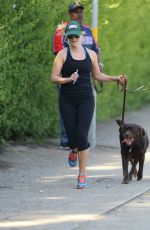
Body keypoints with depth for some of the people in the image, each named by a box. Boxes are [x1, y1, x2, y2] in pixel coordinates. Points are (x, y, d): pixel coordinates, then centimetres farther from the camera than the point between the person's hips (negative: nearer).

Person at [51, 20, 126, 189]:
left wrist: (115, 79, 9)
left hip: (86, 99, 1)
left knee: (82, 136, -11)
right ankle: (74, 151, 41)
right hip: (67, 100, -1)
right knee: (72, 136, 1)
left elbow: (97, 75, 20)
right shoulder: (62, 54, -1)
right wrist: (68, 79, -22)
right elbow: (53, 78, -5)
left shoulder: (91, 54, 8)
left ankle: (82, 175, -4)